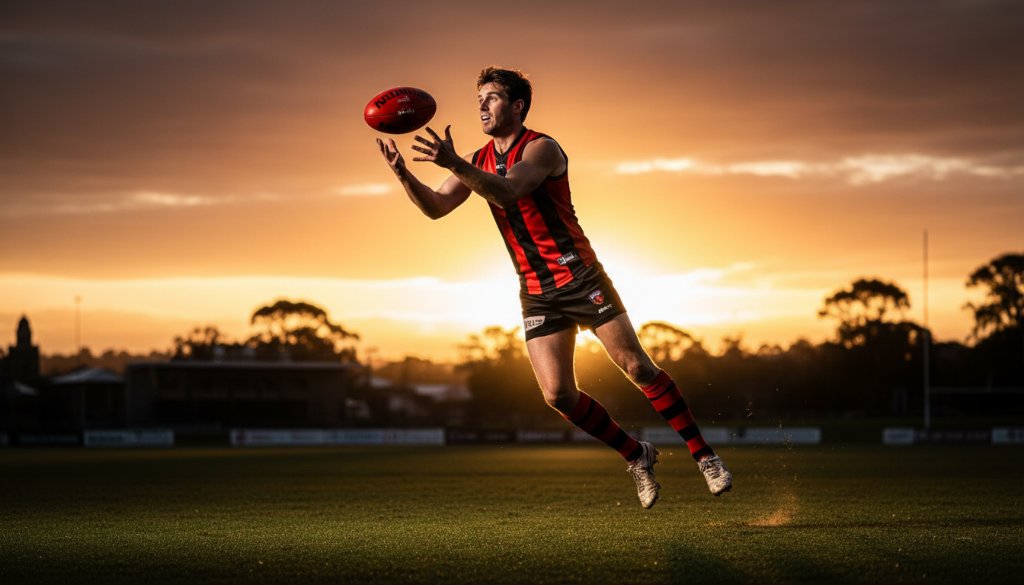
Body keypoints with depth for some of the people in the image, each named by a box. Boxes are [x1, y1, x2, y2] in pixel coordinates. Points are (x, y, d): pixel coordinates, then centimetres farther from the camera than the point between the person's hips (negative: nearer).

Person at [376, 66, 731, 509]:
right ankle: (637, 457, 12)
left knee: (638, 367, -6)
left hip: (581, 277, -5)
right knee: (558, 395, -7)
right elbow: (435, 207, -1)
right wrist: (403, 174, -19)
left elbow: (505, 191, -31)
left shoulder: (542, 149, -13)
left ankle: (703, 455, 5)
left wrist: (453, 163, -44)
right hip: (536, 292, 5)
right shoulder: (479, 162, 8)